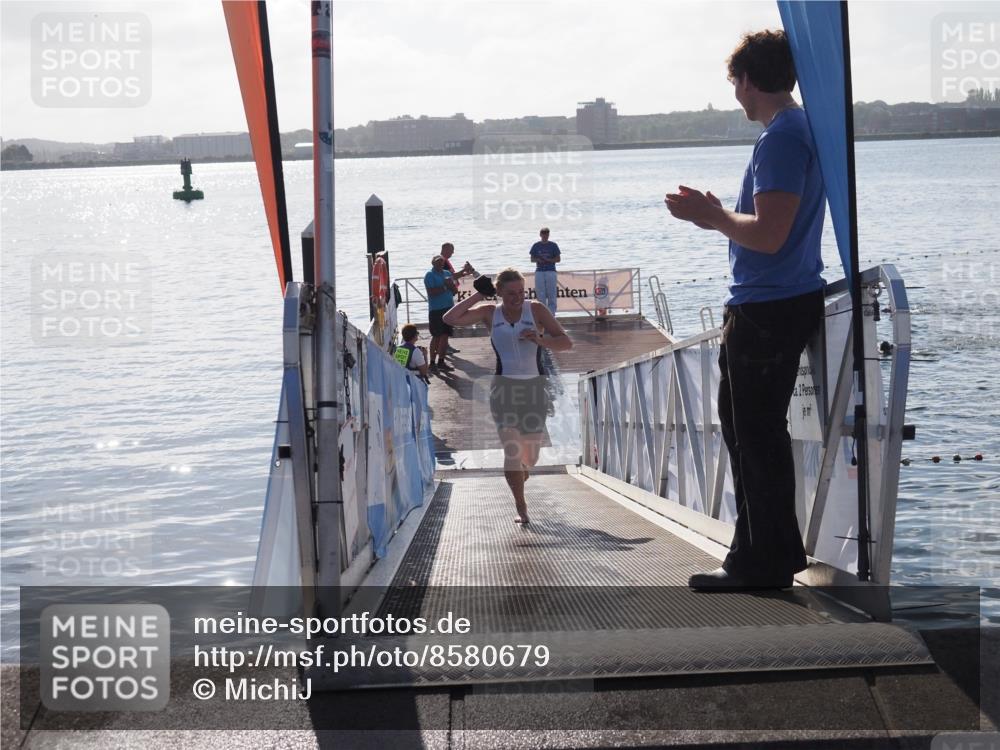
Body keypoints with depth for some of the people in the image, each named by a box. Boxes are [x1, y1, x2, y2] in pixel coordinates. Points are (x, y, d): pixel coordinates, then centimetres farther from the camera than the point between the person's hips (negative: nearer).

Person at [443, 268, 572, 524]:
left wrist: (541, 340, -20)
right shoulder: (489, 313, 4)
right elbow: (450, 319, -2)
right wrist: (477, 295, -2)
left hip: (535, 388, 1)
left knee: (530, 456, 10)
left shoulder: (536, 309, 1)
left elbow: (566, 342, -1)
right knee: (512, 450, -12)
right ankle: (521, 508, -1)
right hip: (504, 388, -1)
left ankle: (519, 473, 46)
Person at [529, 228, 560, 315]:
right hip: (539, 272, 1)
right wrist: (538, 260, -12)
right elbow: (532, 259, 10)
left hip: (551, 271, -1)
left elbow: (558, 259, 4)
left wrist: (549, 260, -13)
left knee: (552, 295, -5)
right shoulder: (536, 246, 8)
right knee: (541, 295, 1)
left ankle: (551, 314, -2)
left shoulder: (553, 245, 5)